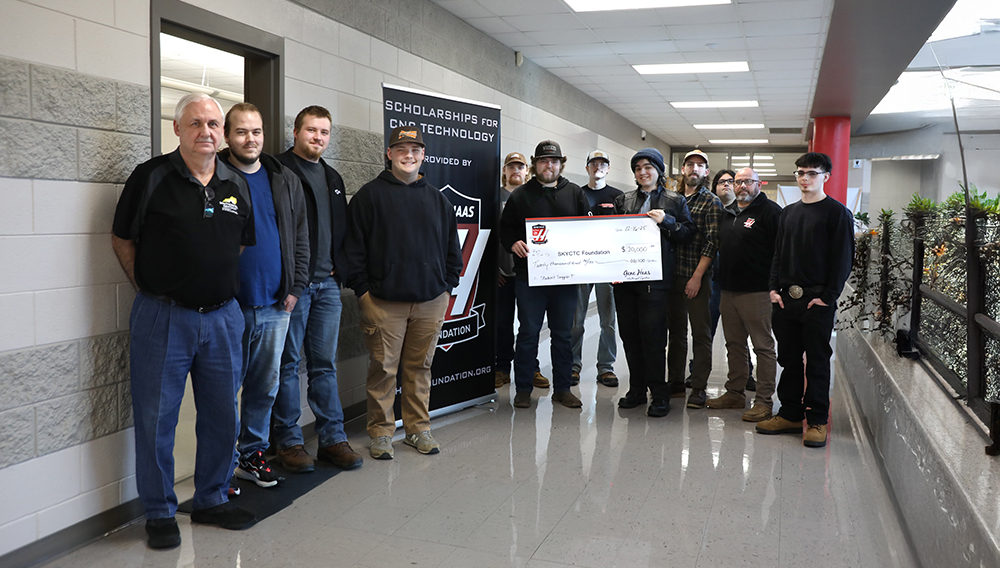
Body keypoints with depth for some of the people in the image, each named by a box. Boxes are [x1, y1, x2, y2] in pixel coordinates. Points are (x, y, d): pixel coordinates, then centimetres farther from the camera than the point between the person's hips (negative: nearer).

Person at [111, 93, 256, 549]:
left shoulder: (237, 186, 8)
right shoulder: (150, 177, -4)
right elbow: (122, 239, 2)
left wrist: (221, 286, 14)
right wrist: (151, 289, 1)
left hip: (221, 317, 4)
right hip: (162, 318, -4)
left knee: (221, 416, 12)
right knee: (155, 420, 4)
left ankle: (212, 501, 29)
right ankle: (159, 514, 20)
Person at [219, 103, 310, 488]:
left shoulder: (287, 181, 10)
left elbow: (300, 239, 11)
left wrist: (295, 288, 3)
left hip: (275, 307, 4)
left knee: (265, 387, 12)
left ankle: (252, 454, 26)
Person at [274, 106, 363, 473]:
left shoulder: (333, 179, 19)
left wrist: (341, 270, 10)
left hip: (327, 283, 6)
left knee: (325, 364, 10)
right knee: (288, 363, 3)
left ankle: (332, 438, 16)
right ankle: (289, 442, 12)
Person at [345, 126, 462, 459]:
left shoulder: (437, 199, 13)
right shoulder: (370, 195, 1)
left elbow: (452, 247, 18)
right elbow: (354, 246, -1)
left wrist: (448, 285, 10)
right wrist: (362, 289, -6)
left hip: (430, 300, 4)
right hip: (384, 301, -3)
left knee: (420, 366, 11)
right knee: (383, 368, 1)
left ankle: (418, 428, 22)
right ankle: (381, 431, 15)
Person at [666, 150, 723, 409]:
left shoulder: (711, 202, -2)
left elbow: (712, 242, -9)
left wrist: (697, 276, -15)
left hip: (698, 278, -4)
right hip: (672, 276, 5)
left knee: (700, 333, 1)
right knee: (676, 330, 12)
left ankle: (699, 388, 8)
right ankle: (675, 382, 21)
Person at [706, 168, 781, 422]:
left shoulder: (770, 211, -7)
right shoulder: (728, 213, 16)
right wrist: (721, 281, 19)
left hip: (756, 293, -8)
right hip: (728, 291, 8)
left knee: (763, 346, -1)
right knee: (734, 344, 14)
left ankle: (764, 401, 4)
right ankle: (735, 393, 25)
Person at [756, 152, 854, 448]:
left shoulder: (837, 213, -2)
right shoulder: (788, 213, 15)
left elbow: (843, 259, -7)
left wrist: (828, 296, -13)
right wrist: (774, 288, 5)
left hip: (818, 301, -5)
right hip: (785, 298, 6)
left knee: (817, 362, 0)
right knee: (789, 358, 11)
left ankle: (817, 421, 9)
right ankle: (790, 415, 21)